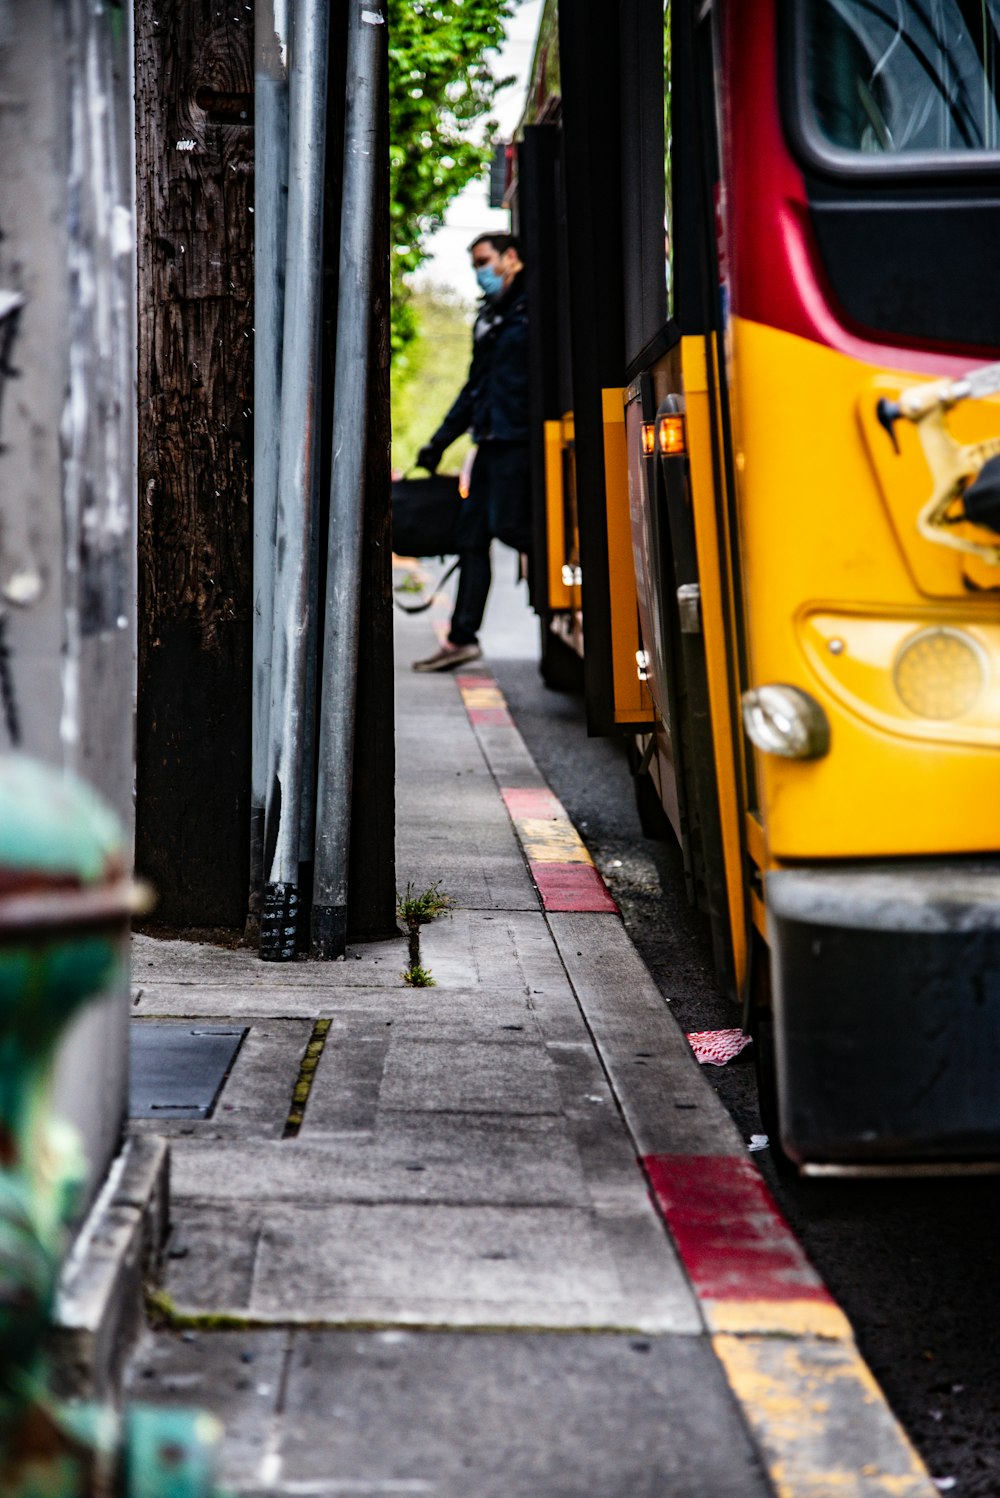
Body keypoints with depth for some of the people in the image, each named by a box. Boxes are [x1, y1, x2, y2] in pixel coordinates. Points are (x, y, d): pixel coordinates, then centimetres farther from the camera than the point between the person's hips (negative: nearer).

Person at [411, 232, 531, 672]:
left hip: (518, 437, -9)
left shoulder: (534, 307, -5)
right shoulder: (489, 318, 22)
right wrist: (440, 441, 27)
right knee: (472, 532, 4)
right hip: (491, 439, 9)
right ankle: (462, 637, 5)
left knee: (507, 524, -15)